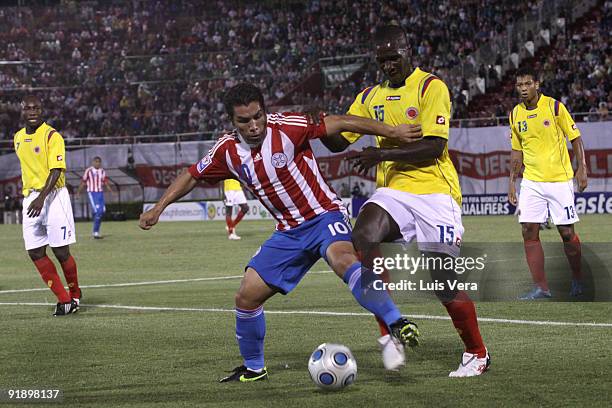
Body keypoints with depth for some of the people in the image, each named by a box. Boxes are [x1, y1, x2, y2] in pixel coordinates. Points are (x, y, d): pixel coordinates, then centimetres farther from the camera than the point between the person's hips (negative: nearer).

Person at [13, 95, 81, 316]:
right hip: (30, 198, 6)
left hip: (53, 195, -6)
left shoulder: (52, 136, -10)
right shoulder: (18, 138, 12)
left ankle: (75, 295, 18)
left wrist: (42, 197, -28)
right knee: (35, 253, -2)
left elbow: (56, 170, -17)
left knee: (61, 252, -5)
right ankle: (64, 299, 7)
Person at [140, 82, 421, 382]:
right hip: (289, 231, 6)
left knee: (342, 257, -39)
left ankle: (396, 323, -43)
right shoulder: (228, 150, -2)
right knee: (247, 296, 3)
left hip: (324, 215, -6)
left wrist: (391, 131, -18)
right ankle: (253, 368, 25)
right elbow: (192, 176, 13)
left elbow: (339, 123, -15)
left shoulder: (286, 127, -17)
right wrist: (158, 209, 9)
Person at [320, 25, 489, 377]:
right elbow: (339, 141, 15)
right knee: (362, 236, -28)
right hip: (393, 192, 5)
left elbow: (434, 147, -14)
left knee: (443, 282, -5)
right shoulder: (371, 97, 14)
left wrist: (383, 154, -22)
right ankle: (390, 329, -22)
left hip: (434, 192, -4)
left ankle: (478, 354, 17)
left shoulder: (431, 87, -5)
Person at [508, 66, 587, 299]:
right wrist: (512, 182, 12)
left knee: (567, 232, -1)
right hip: (531, 182, 4)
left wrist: (582, 168, -11)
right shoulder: (515, 115, 7)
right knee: (529, 232, -7)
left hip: (560, 180, -4)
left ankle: (577, 280, 20)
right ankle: (541, 288, -3)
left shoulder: (555, 107, -6)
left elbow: (575, 139, -2)